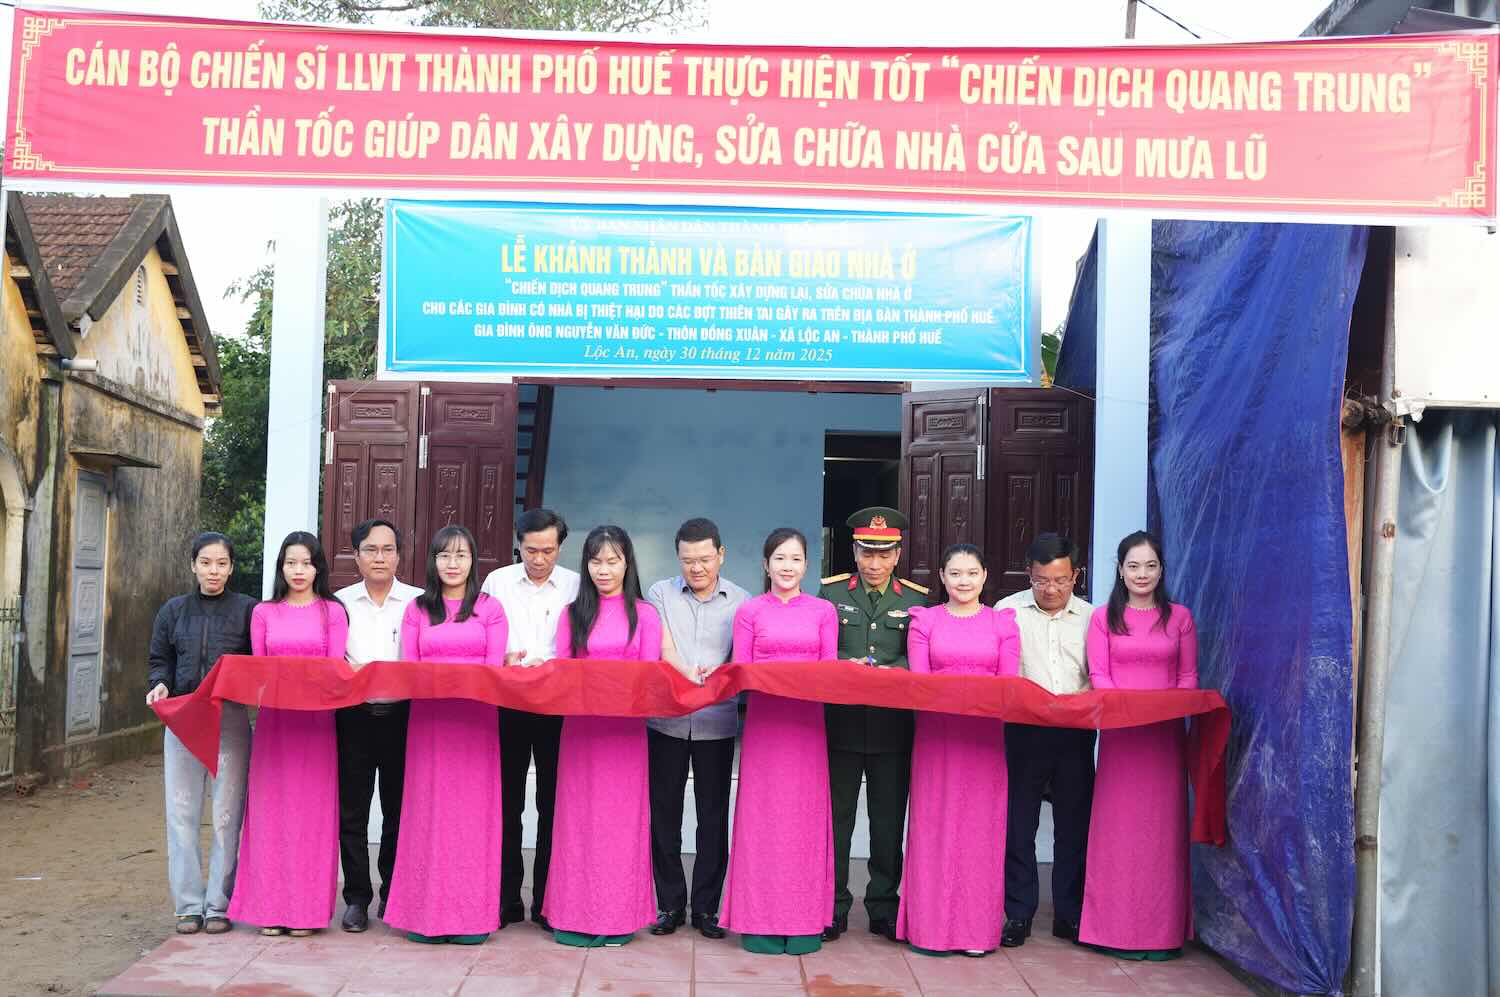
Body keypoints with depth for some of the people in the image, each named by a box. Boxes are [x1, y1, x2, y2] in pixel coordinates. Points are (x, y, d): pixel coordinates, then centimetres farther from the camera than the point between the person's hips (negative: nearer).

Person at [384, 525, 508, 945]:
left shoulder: (490, 608, 7)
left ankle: (472, 914, 4)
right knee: (428, 811, 1)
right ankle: (427, 913, 6)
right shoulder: (417, 609, 12)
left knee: (472, 811, -1)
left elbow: (494, 669, 1)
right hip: (427, 718, 1)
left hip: (476, 718, -1)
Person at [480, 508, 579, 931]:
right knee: (507, 804, 6)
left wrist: (548, 663, -18)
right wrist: (503, 658, -12)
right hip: (507, 702, 1)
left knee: (553, 804, 4)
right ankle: (507, 899, 15)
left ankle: (548, 901, 13)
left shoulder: (577, 586, 3)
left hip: (558, 705, -1)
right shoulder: (497, 582, 6)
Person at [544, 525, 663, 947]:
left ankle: (618, 917, 8)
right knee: (579, 817, 2)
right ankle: (577, 915, 9)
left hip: (625, 727, -2)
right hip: (580, 726, 2)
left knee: (622, 816, 0)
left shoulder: (644, 614, 5)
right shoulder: (573, 614, 12)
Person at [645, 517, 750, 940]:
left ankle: (706, 907, 14)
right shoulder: (660, 594, 5)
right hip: (666, 721, 0)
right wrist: (689, 675, -26)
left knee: (714, 817, 4)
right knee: (664, 814, 6)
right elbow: (662, 650, -8)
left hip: (717, 725, 0)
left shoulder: (740, 602, 5)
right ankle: (670, 904, 17)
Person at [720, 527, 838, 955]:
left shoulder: (824, 611, 9)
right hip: (763, 720, -1)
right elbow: (740, 672, 3)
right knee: (763, 817, 0)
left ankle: (805, 921, 8)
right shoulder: (749, 612, 6)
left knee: (805, 815, 2)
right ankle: (761, 920, 7)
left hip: (807, 721, 1)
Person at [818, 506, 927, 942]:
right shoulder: (831, 592, 6)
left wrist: (890, 672, -18)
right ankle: (833, 906, 15)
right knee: (837, 817, 6)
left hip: (893, 726, 0)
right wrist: (846, 666, -16)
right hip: (840, 722, 0)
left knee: (888, 820, 6)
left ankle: (884, 906, 17)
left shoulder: (917, 599, 6)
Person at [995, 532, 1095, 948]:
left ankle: (1070, 914, 19)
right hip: (1024, 730, -2)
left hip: (1075, 732, 2)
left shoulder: (1090, 617, 8)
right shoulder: (1007, 611, 1)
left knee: (1074, 824, 7)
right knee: (1019, 824, 3)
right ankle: (1018, 914, 13)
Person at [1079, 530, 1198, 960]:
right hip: (1119, 730, -1)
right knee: (1117, 824, 0)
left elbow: (1188, 676, 7)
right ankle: (1116, 925, 8)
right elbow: (1098, 674, 0)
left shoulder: (1179, 617, 8)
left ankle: (1162, 928, 11)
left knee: (1162, 825, 2)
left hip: (1166, 731, 1)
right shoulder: (1104, 617, 6)